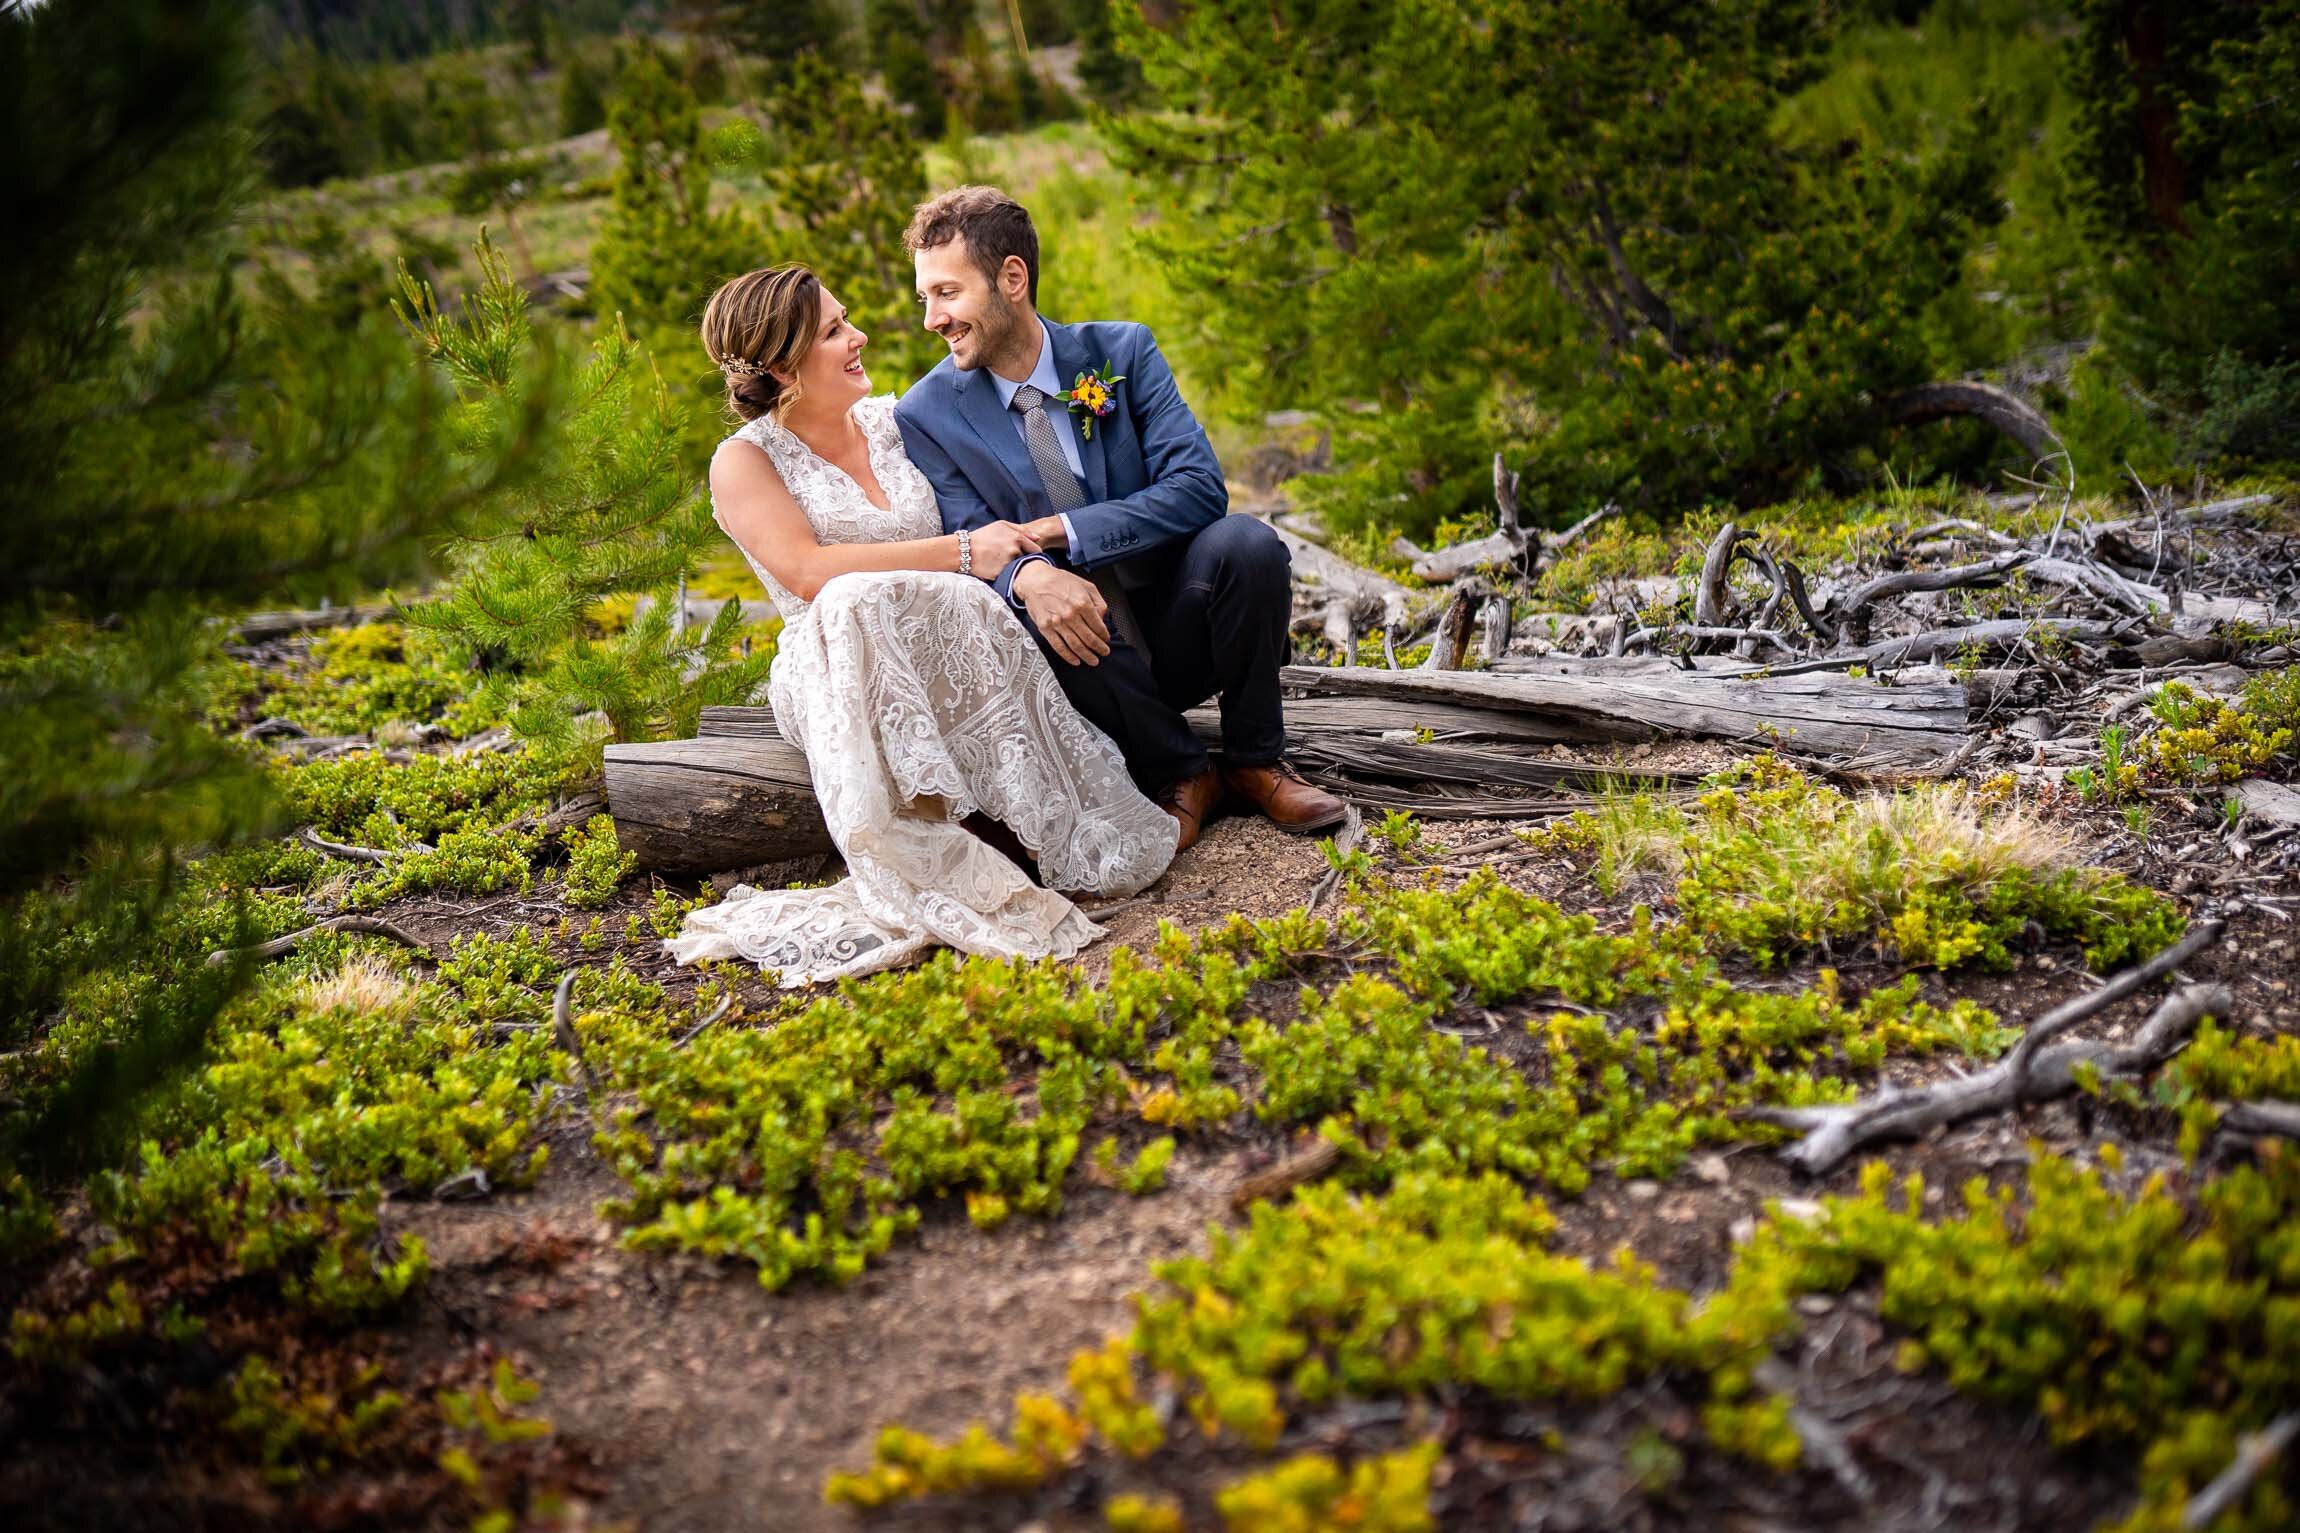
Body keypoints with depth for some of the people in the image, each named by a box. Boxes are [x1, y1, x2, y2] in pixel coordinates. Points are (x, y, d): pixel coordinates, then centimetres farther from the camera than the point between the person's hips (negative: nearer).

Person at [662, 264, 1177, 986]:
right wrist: (960, 553, -20)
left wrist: (1027, 564, -1)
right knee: (854, 603, -43)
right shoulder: (744, 460, -1)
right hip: (836, 672, -4)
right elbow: (805, 570, -17)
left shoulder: (891, 419, 14)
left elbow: (982, 518, 22)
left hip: (950, 653, 4)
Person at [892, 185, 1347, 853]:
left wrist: (1058, 531, -22)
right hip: (1079, 649, -1)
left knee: (1245, 542, -28)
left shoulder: (1121, 352, -2)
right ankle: (1180, 772, -10)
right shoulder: (926, 417, -2)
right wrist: (1029, 577, -35)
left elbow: (1199, 487, -13)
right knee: (1030, 601, -34)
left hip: (1175, 639, 1)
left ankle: (1255, 761, -5)